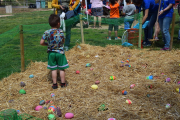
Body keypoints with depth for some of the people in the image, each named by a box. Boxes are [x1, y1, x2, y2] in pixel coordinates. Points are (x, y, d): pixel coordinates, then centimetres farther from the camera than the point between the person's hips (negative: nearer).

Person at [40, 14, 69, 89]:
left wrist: (48, 44, 8)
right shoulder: (61, 32, -12)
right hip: (60, 52, -1)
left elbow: (41, 43, -9)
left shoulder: (47, 33, -10)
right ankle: (63, 83, 21)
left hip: (51, 53, 1)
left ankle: (54, 84, 17)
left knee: (53, 69, 11)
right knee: (61, 69, 11)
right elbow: (63, 41, 1)